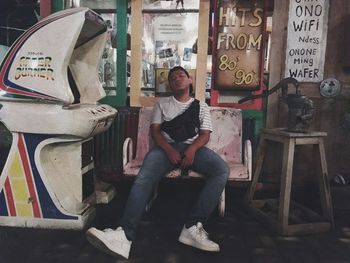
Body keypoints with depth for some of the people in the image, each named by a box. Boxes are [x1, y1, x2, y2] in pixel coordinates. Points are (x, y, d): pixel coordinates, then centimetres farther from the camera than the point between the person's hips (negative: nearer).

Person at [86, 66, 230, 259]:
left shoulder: (201, 106, 22)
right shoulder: (162, 103, 23)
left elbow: (205, 134, 9)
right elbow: (155, 130, 9)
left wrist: (192, 149, -16)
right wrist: (169, 149, -13)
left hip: (193, 147, 1)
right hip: (166, 146, 0)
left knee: (222, 170, -30)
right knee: (144, 178, -32)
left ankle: (193, 227, -34)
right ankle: (124, 235, -44)